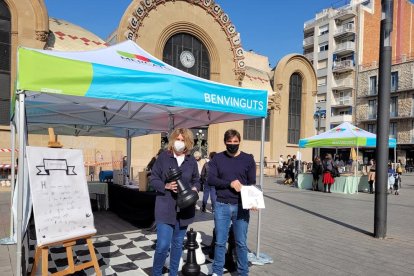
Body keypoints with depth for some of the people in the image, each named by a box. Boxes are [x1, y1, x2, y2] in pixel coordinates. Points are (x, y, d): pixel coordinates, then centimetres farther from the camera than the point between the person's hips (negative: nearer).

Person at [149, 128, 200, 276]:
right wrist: (166, 186, -19)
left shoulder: (191, 160, 4)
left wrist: (194, 189, -9)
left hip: (184, 209, 4)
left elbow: (196, 180, 13)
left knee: (178, 244, 15)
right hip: (165, 208, -3)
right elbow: (153, 179, -2)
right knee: (163, 244, -6)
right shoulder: (163, 156, -5)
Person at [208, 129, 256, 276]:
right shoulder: (218, 158, 4)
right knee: (220, 241, 9)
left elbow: (252, 183, 1)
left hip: (241, 206, 0)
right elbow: (210, 179, -5)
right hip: (222, 205, 0)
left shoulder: (248, 159, 3)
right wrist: (230, 183, -17)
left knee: (241, 243, 9)